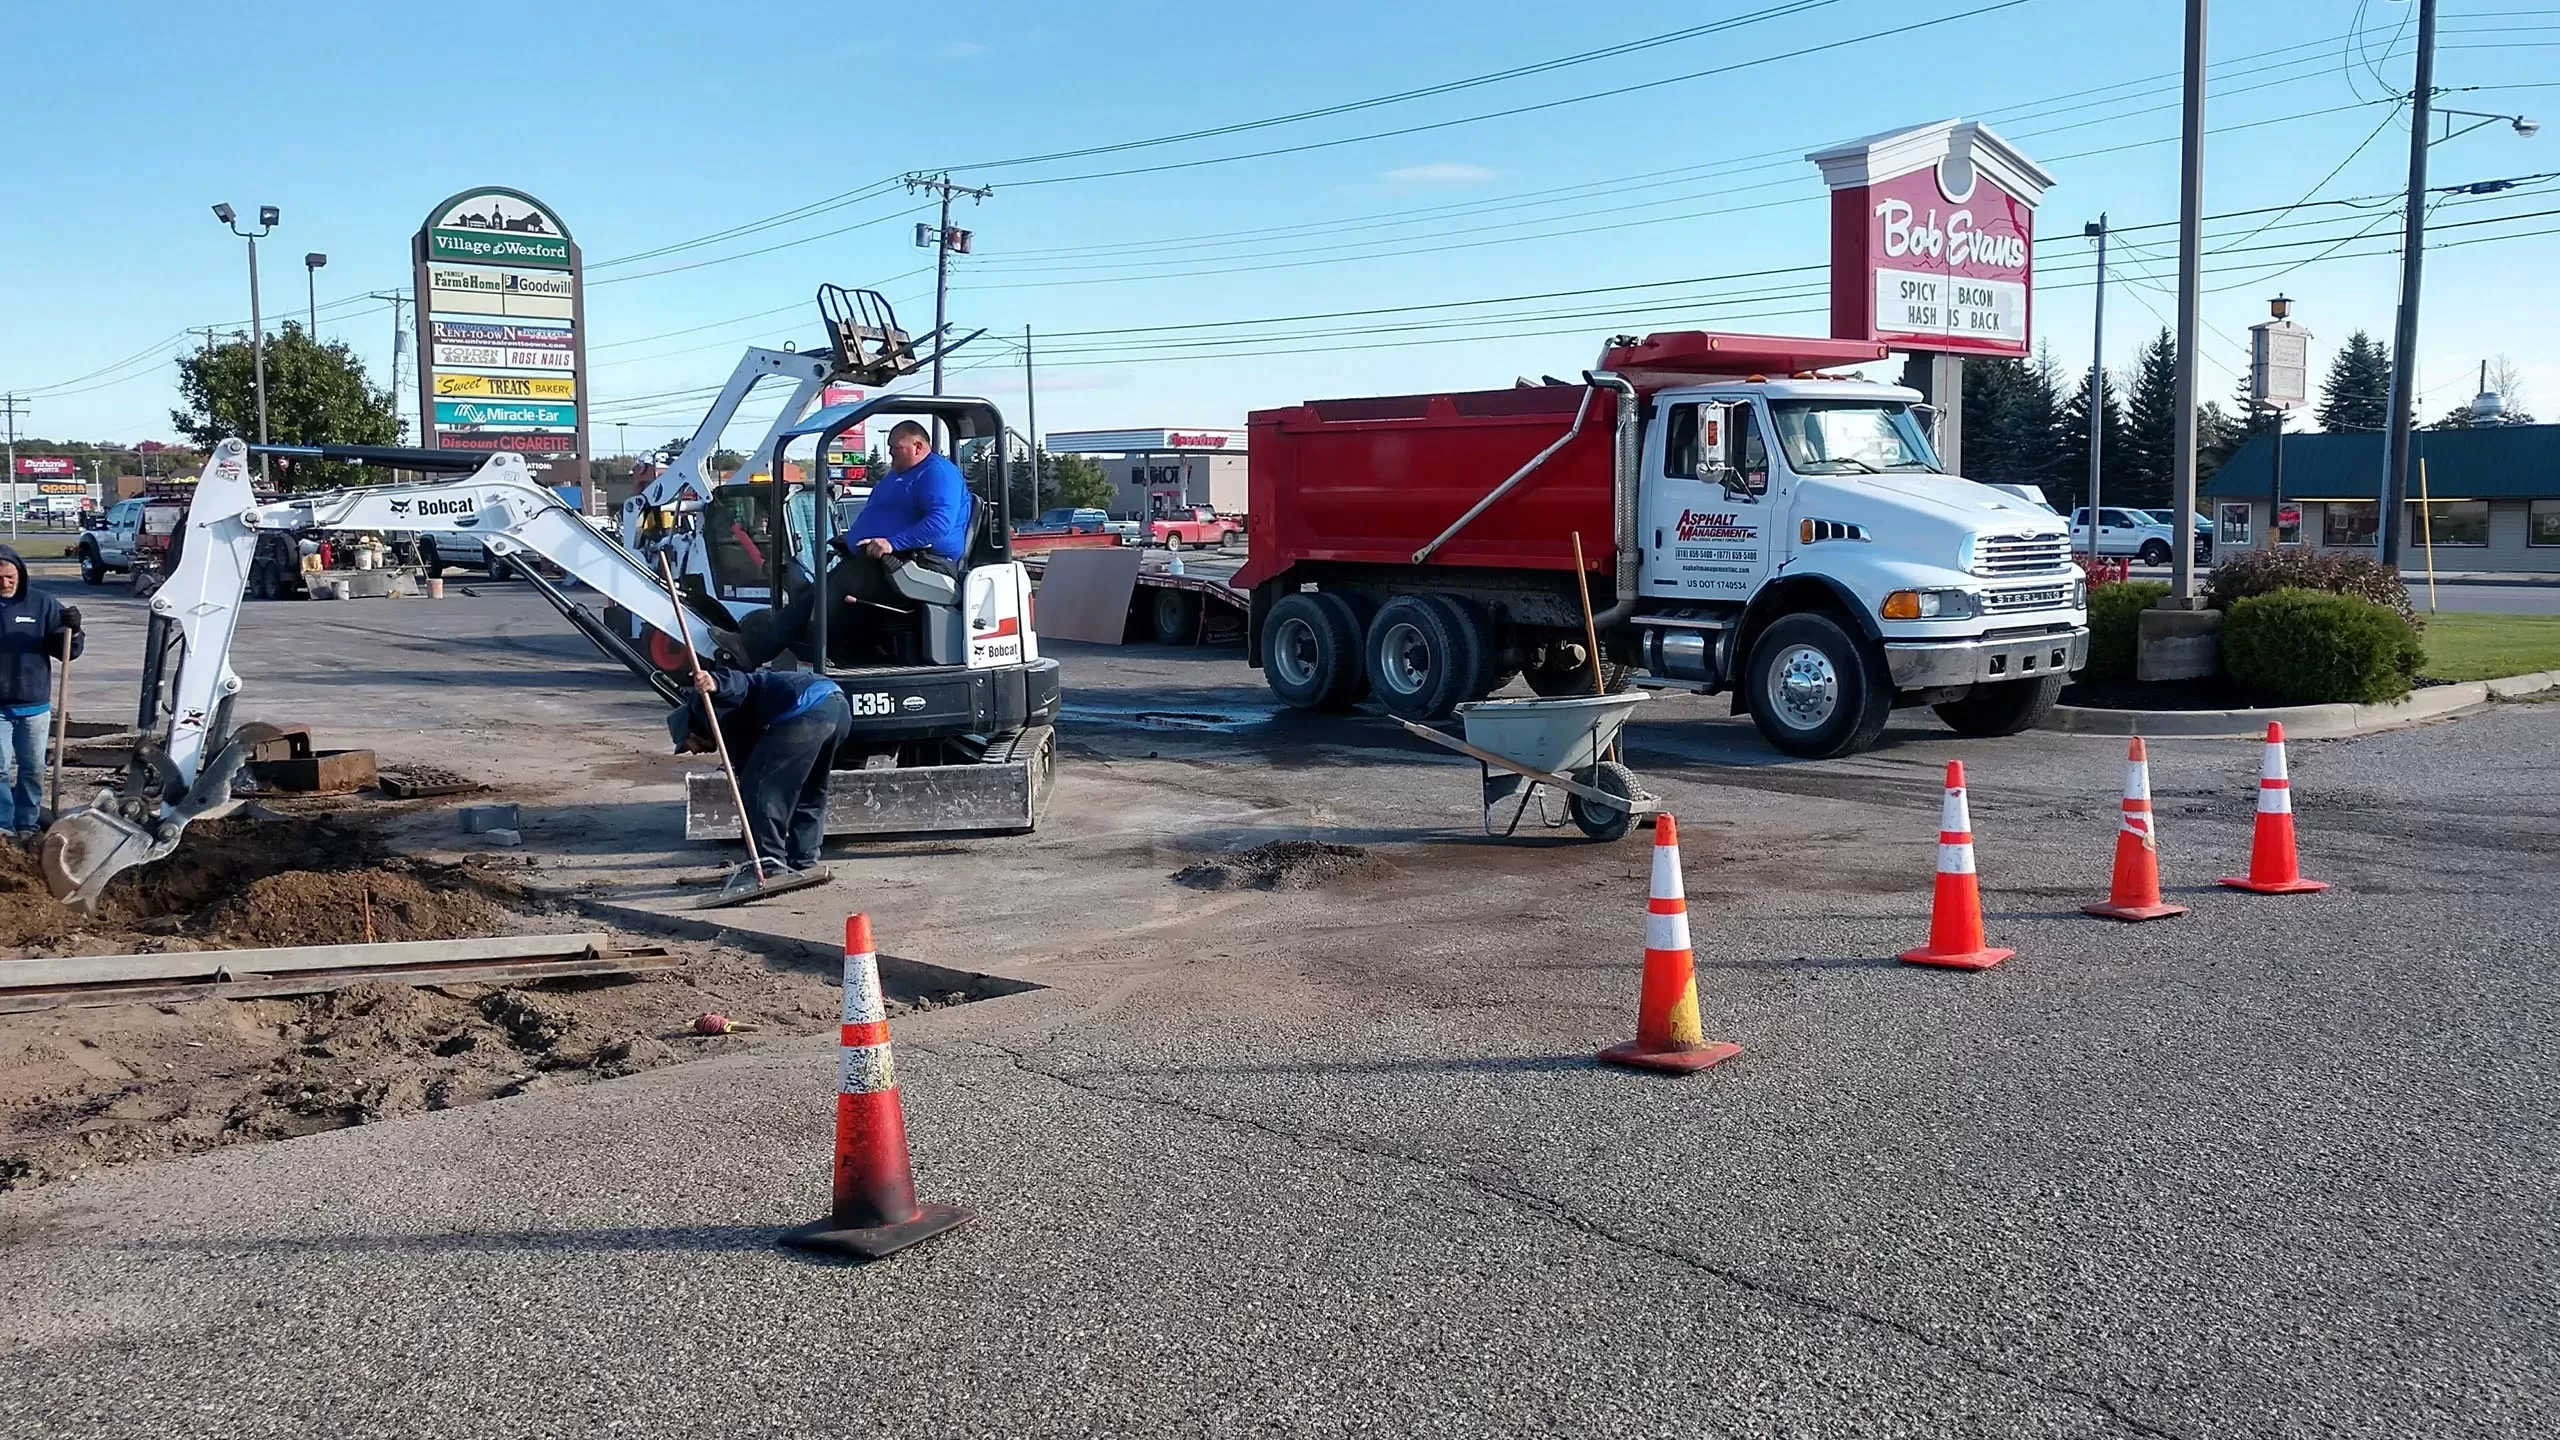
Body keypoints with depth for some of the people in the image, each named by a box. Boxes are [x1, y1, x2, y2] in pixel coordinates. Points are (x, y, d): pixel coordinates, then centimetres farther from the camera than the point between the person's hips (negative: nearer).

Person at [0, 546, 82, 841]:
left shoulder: (42, 604, -2)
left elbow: (67, 651, -1)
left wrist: (71, 630, -21)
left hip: (35, 705, 2)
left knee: (33, 770, 10)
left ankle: (28, 824, 22)